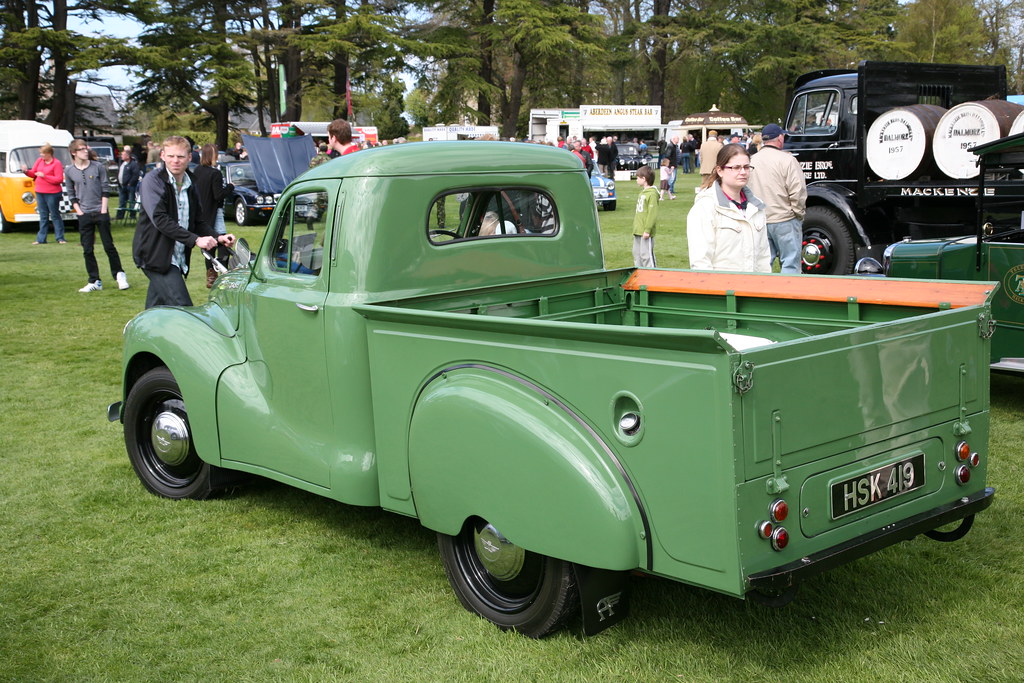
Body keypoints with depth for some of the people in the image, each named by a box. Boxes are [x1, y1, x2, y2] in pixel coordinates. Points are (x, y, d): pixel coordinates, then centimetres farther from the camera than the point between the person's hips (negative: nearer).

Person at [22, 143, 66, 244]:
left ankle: (60, 238, 5)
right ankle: (41, 239, 15)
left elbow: (59, 179, -17)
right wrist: (26, 171, -6)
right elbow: (33, 173, 15)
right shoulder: (39, 161, 8)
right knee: (43, 216, 11)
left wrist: (44, 176, -19)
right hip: (40, 193, 6)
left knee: (55, 215, -1)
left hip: (52, 194, -6)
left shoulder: (57, 163, -11)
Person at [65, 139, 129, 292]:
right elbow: (71, 195, 10)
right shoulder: (69, 172, 2)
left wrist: (103, 210, -6)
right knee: (87, 250, 3)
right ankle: (95, 281, 9)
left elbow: (105, 190, 1)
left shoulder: (98, 167, -1)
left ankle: (119, 275, 14)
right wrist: (79, 211, -1)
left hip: (101, 213, -2)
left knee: (109, 246, 1)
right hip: (84, 215, 2)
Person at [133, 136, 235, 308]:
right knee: (183, 309, -16)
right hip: (156, 255, -7)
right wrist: (195, 239, -27)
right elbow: (160, 218, -20)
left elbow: (198, 221, 17)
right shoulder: (153, 180, -8)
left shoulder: (190, 186, 13)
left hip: (177, 259, 7)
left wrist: (217, 238, -4)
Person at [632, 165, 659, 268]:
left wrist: (647, 230, -22)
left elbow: (653, 213, -19)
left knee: (646, 254, -8)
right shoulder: (642, 192, 16)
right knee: (636, 254, 14)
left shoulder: (652, 194, -14)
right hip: (638, 231, 10)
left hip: (645, 232, -10)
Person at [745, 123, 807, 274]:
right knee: (790, 264, 2)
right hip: (785, 221, -5)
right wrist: (799, 213, -1)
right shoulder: (787, 160, -11)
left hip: (759, 221, 5)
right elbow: (797, 192, -14)